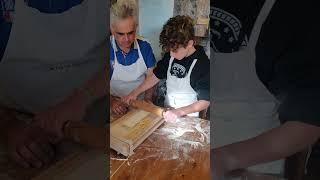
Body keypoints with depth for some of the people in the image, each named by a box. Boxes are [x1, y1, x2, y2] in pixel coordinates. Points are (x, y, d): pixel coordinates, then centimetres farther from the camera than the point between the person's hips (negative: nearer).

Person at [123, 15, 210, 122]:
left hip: (187, 117, -4)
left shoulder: (203, 65, -23)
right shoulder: (170, 55, -7)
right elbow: (156, 76, 5)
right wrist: (135, 93, -3)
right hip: (167, 112, 4)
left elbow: (205, 102, -19)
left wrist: (179, 112, -30)